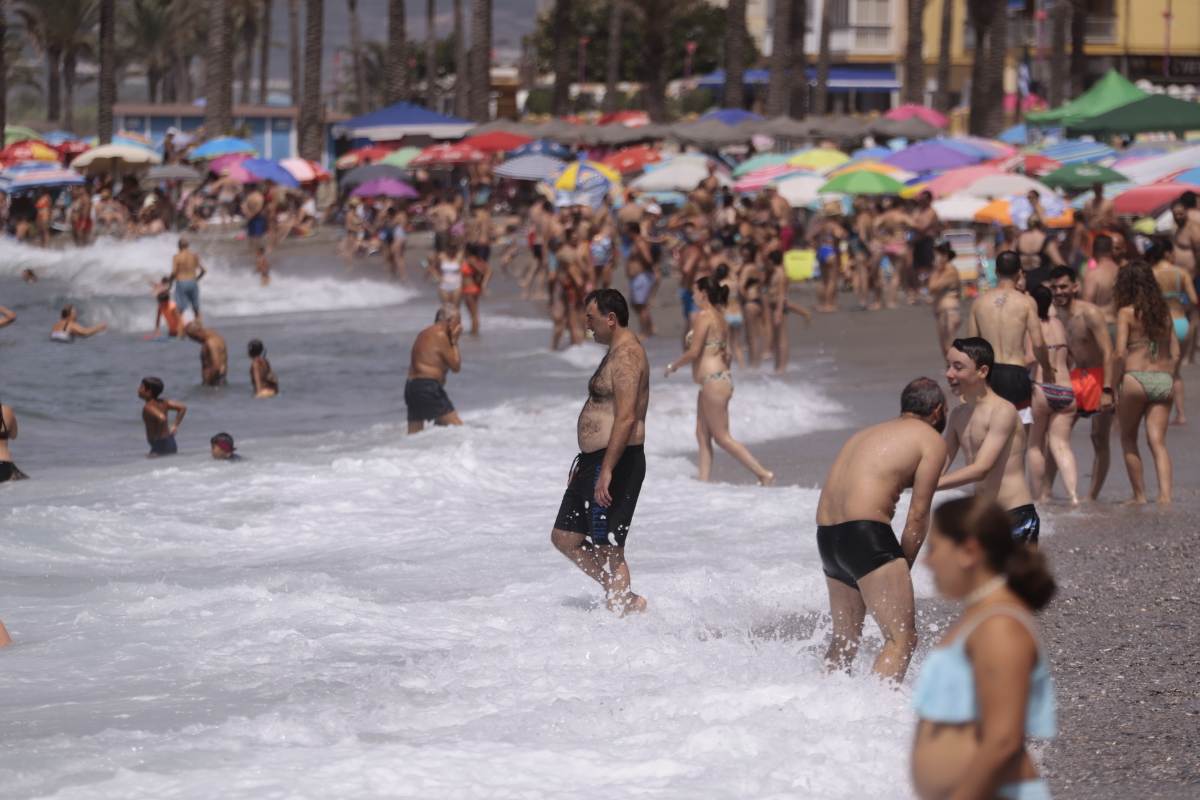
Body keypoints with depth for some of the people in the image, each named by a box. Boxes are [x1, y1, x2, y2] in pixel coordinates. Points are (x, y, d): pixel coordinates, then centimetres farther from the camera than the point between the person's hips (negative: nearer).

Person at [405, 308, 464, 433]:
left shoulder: (425, 334, 19)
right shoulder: (440, 336, -10)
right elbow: (456, 366, -7)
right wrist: (454, 342, 1)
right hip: (429, 388, -10)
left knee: (414, 434, 8)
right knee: (457, 428, -6)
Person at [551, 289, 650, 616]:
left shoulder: (626, 356, -16)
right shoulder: (618, 353, 18)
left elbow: (626, 418, -25)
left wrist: (606, 471, -27)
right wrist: (586, 464, 26)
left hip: (616, 462, -11)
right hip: (596, 460, 11)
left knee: (608, 549, -8)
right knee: (565, 538, 14)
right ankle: (623, 597, 17)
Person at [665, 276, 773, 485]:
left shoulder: (703, 316, -14)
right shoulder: (720, 318, 14)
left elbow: (694, 352, -18)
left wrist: (673, 365, -2)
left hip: (713, 381, -10)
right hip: (722, 377, 10)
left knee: (722, 437, -5)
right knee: (702, 435, 11)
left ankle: (763, 474, -6)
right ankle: (703, 481, 11)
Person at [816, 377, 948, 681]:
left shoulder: (868, 433, 27)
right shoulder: (931, 440, 4)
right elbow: (917, 517, -2)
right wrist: (903, 570, 7)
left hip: (826, 531, 8)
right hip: (864, 531, -8)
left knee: (845, 639, 22)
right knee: (902, 638, -8)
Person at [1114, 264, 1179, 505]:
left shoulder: (1127, 312, -3)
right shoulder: (1164, 312, 11)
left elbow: (1120, 353, -11)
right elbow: (1175, 353, 11)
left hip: (1136, 378, -4)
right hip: (1163, 379, 4)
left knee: (1128, 439, 13)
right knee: (1158, 441, 1)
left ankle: (1139, 495, 13)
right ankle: (1165, 494, -16)